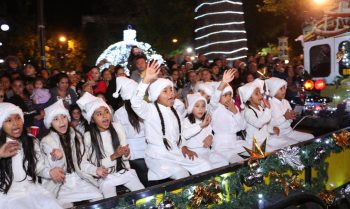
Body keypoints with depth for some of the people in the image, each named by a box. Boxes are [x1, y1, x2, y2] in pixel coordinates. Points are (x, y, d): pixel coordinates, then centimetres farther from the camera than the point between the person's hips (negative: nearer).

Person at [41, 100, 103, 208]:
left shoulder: (76, 136, 8)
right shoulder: (46, 141, -5)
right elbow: (54, 170, -10)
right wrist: (58, 158, -30)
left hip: (79, 179, 4)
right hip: (59, 183, -3)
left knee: (98, 198, -16)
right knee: (66, 205, -29)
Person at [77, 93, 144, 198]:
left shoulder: (117, 127, -1)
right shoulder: (88, 137, -10)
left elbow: (126, 157, 4)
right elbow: (93, 164, -10)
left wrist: (126, 154, -19)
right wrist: (114, 156, -24)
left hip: (125, 172, 3)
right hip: (106, 177, -3)